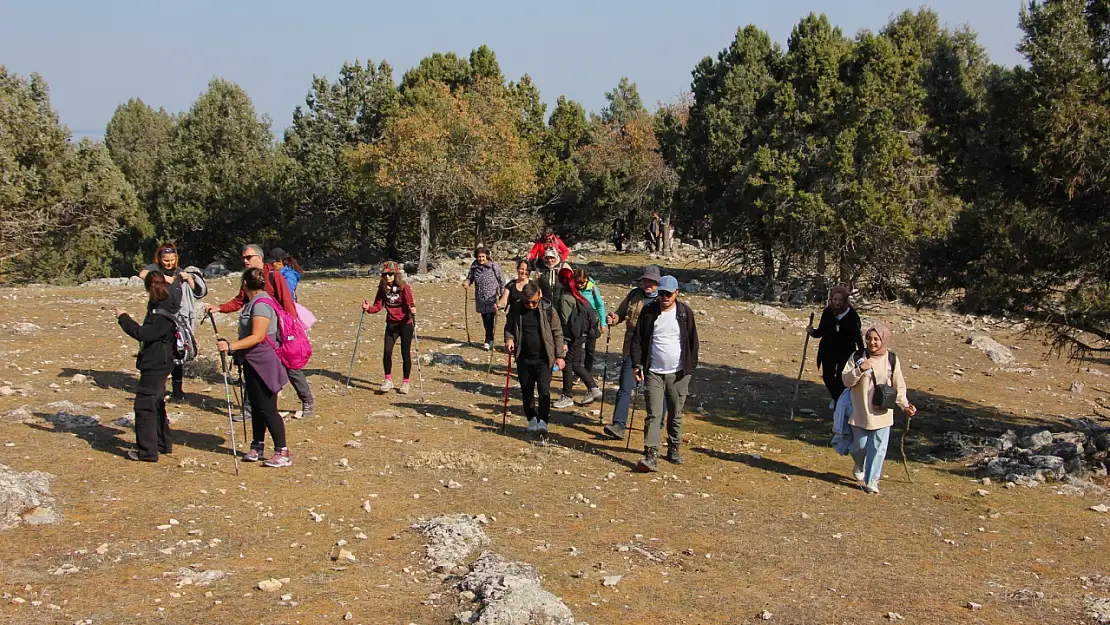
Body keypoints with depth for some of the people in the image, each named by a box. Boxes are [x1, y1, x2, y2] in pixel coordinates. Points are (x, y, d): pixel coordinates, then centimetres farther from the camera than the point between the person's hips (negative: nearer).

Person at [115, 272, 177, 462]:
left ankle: (147, 451, -5)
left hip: (155, 365, -11)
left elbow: (144, 334, -27)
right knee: (156, 404, 20)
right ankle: (163, 444, 31)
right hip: (157, 363, 11)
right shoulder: (160, 306, 10)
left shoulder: (163, 314, -21)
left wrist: (124, 318, -19)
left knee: (144, 405, -7)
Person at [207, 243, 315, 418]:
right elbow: (239, 301, 8)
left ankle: (308, 402, 15)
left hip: (278, 330, -6)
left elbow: (287, 302, -15)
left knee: (291, 366, 1)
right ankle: (249, 409, 15)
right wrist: (219, 308, -7)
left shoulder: (273, 276, -13)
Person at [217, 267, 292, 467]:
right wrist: (232, 346, 30)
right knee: (256, 406, 15)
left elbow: (257, 337, -26)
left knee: (267, 408, -9)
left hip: (263, 363, -10)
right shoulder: (254, 302, 12)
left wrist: (231, 346, -31)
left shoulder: (261, 305, -18)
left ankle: (283, 453, -7)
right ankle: (257, 447, 23)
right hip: (253, 363, 10)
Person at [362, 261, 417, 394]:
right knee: (387, 352, -8)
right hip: (391, 324, 3)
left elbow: (410, 304, -21)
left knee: (405, 353, 2)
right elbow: (378, 306, -2)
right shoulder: (383, 288, -2)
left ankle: (405, 382, 17)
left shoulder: (404, 287, -14)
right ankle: (388, 380, 9)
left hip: (405, 324, -3)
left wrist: (412, 310, -43)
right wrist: (368, 308, -21)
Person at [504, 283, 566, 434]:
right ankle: (532, 419, 26)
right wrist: (509, 339, -11)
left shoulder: (548, 310, -7)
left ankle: (542, 420, -4)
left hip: (543, 359, -3)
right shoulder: (515, 309, -1)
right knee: (527, 391, 11)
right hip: (524, 358, 3)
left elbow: (557, 333, 0)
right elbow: (509, 328, 12)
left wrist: (559, 356, -3)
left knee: (544, 390, -12)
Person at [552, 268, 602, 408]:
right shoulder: (576, 295, 11)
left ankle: (567, 397, 9)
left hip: (573, 337, -9)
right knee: (575, 364, 17)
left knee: (567, 364, 1)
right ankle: (593, 388, 18)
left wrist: (563, 342, -17)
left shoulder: (565, 298, -15)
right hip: (581, 335, 9)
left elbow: (565, 321, -18)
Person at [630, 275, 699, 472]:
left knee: (676, 415, 10)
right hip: (653, 373, -1)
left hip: (678, 374, 1)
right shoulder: (649, 311, 1)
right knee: (654, 415, -9)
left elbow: (693, 342, 8)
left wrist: (691, 367, 5)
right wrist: (637, 364, -4)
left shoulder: (685, 313, 1)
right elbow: (637, 339, 5)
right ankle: (651, 455, -14)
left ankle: (674, 449, 27)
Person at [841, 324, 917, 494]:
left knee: (878, 448, 0)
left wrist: (905, 405, -7)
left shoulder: (892, 359, -1)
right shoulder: (857, 357, -2)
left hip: (882, 414, 0)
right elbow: (846, 381, -6)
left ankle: (871, 480, 11)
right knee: (859, 445, 7)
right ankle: (860, 467, 39)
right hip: (860, 413, 0)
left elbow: (899, 387, 4)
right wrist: (860, 369, -21)